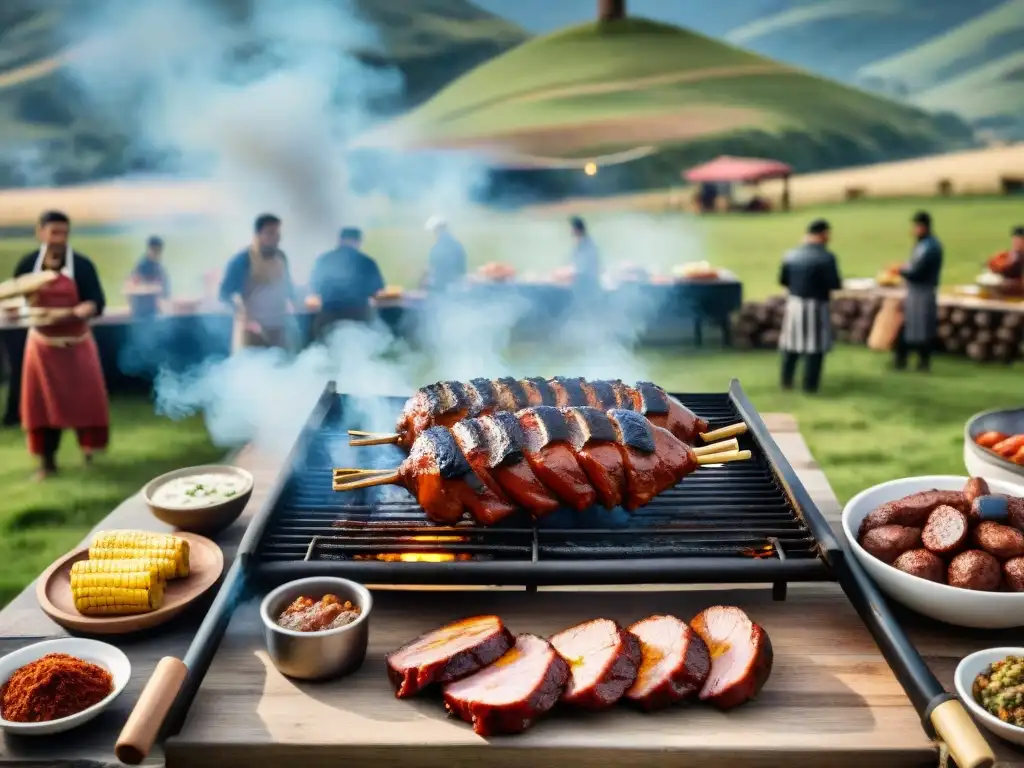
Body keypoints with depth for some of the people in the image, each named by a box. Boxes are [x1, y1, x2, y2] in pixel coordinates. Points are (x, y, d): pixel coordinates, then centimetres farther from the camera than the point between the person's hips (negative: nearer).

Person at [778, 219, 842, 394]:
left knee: (791, 344, 15)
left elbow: (782, 280, 7)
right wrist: (823, 284, 6)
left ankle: (786, 381, 22)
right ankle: (810, 385, 7)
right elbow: (835, 284, -15)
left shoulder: (791, 254, 2)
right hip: (815, 306, -5)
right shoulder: (826, 257, -15)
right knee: (814, 346, 3)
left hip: (794, 304, 6)